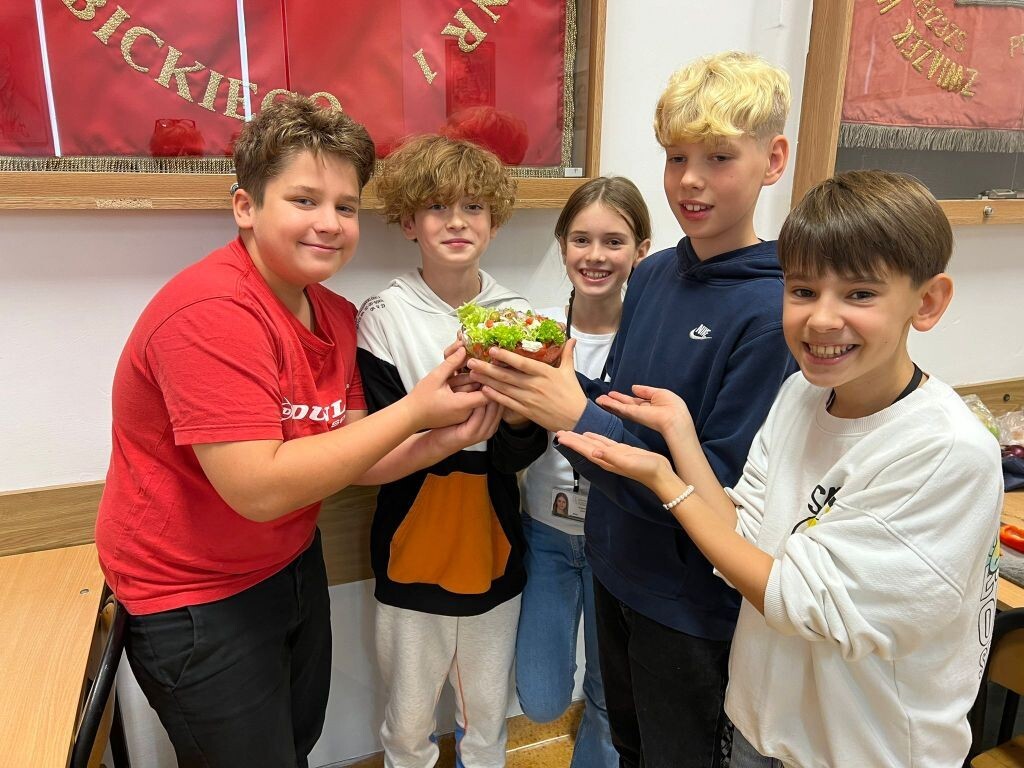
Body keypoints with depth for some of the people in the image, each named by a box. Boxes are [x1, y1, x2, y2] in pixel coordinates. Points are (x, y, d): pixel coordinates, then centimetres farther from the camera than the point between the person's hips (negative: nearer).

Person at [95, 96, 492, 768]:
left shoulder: (336, 316, -1)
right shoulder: (211, 314, -27)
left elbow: (345, 458, 0)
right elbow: (258, 488, -32)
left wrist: (440, 438, -19)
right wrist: (413, 410, -29)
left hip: (294, 564, 8)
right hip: (195, 597, -7)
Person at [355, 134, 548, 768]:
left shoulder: (517, 314, -3)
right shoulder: (383, 318, -10)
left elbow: (518, 457, -5)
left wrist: (520, 411, -26)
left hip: (493, 550, 2)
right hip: (414, 553, -2)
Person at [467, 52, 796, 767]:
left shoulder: (775, 309, -23)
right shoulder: (653, 274, -2)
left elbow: (721, 487, -24)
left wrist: (577, 418, -30)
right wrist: (543, 387, -15)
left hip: (692, 601, -6)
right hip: (616, 568, 7)